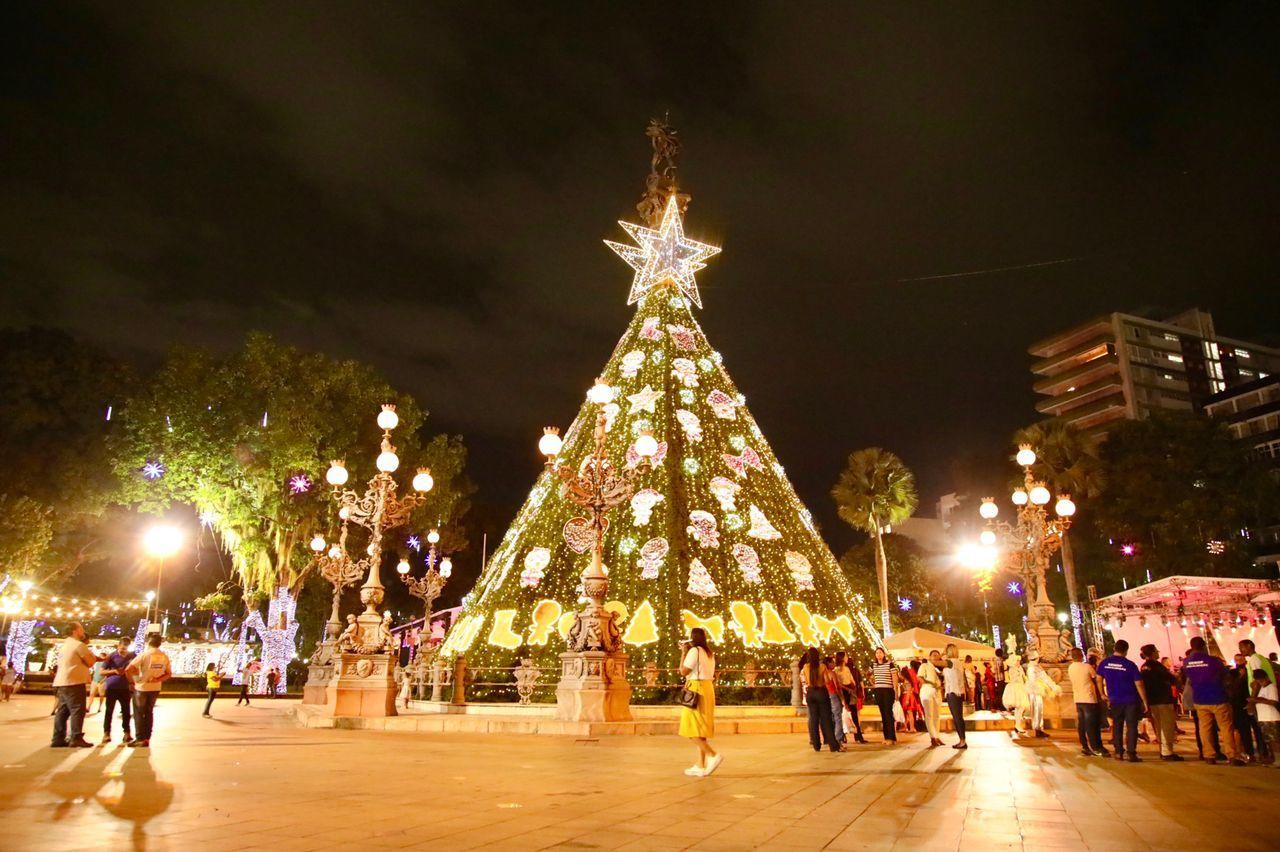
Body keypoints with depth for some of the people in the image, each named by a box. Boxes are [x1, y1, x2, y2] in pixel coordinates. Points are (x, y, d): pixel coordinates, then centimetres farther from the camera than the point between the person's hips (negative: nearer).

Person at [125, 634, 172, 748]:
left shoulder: (144, 654, -14)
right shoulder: (164, 657, 2)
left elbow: (128, 670, -20)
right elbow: (169, 674, 5)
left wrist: (132, 680, -5)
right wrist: (157, 679, -2)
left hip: (141, 687, -4)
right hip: (155, 688, 4)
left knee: (139, 713, 7)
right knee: (149, 713, 15)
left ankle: (140, 739, 5)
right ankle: (147, 738, 17)